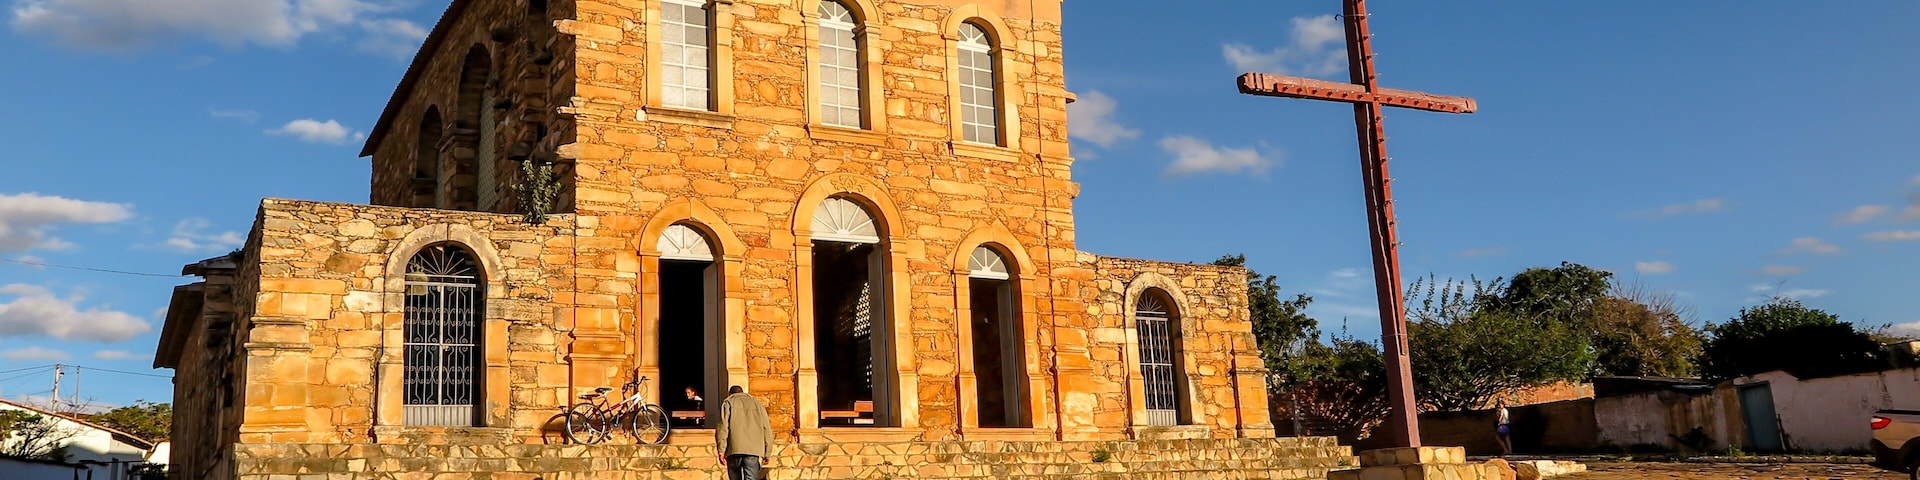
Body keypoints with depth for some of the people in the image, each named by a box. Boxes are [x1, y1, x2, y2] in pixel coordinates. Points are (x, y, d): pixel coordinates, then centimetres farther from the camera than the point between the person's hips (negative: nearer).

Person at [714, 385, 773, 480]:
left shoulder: (728, 402, 12)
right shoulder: (757, 403, 20)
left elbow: (722, 427, -2)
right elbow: (766, 429, 13)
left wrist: (721, 451, -4)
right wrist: (767, 453, 14)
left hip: (734, 450, -1)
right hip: (753, 450, 1)